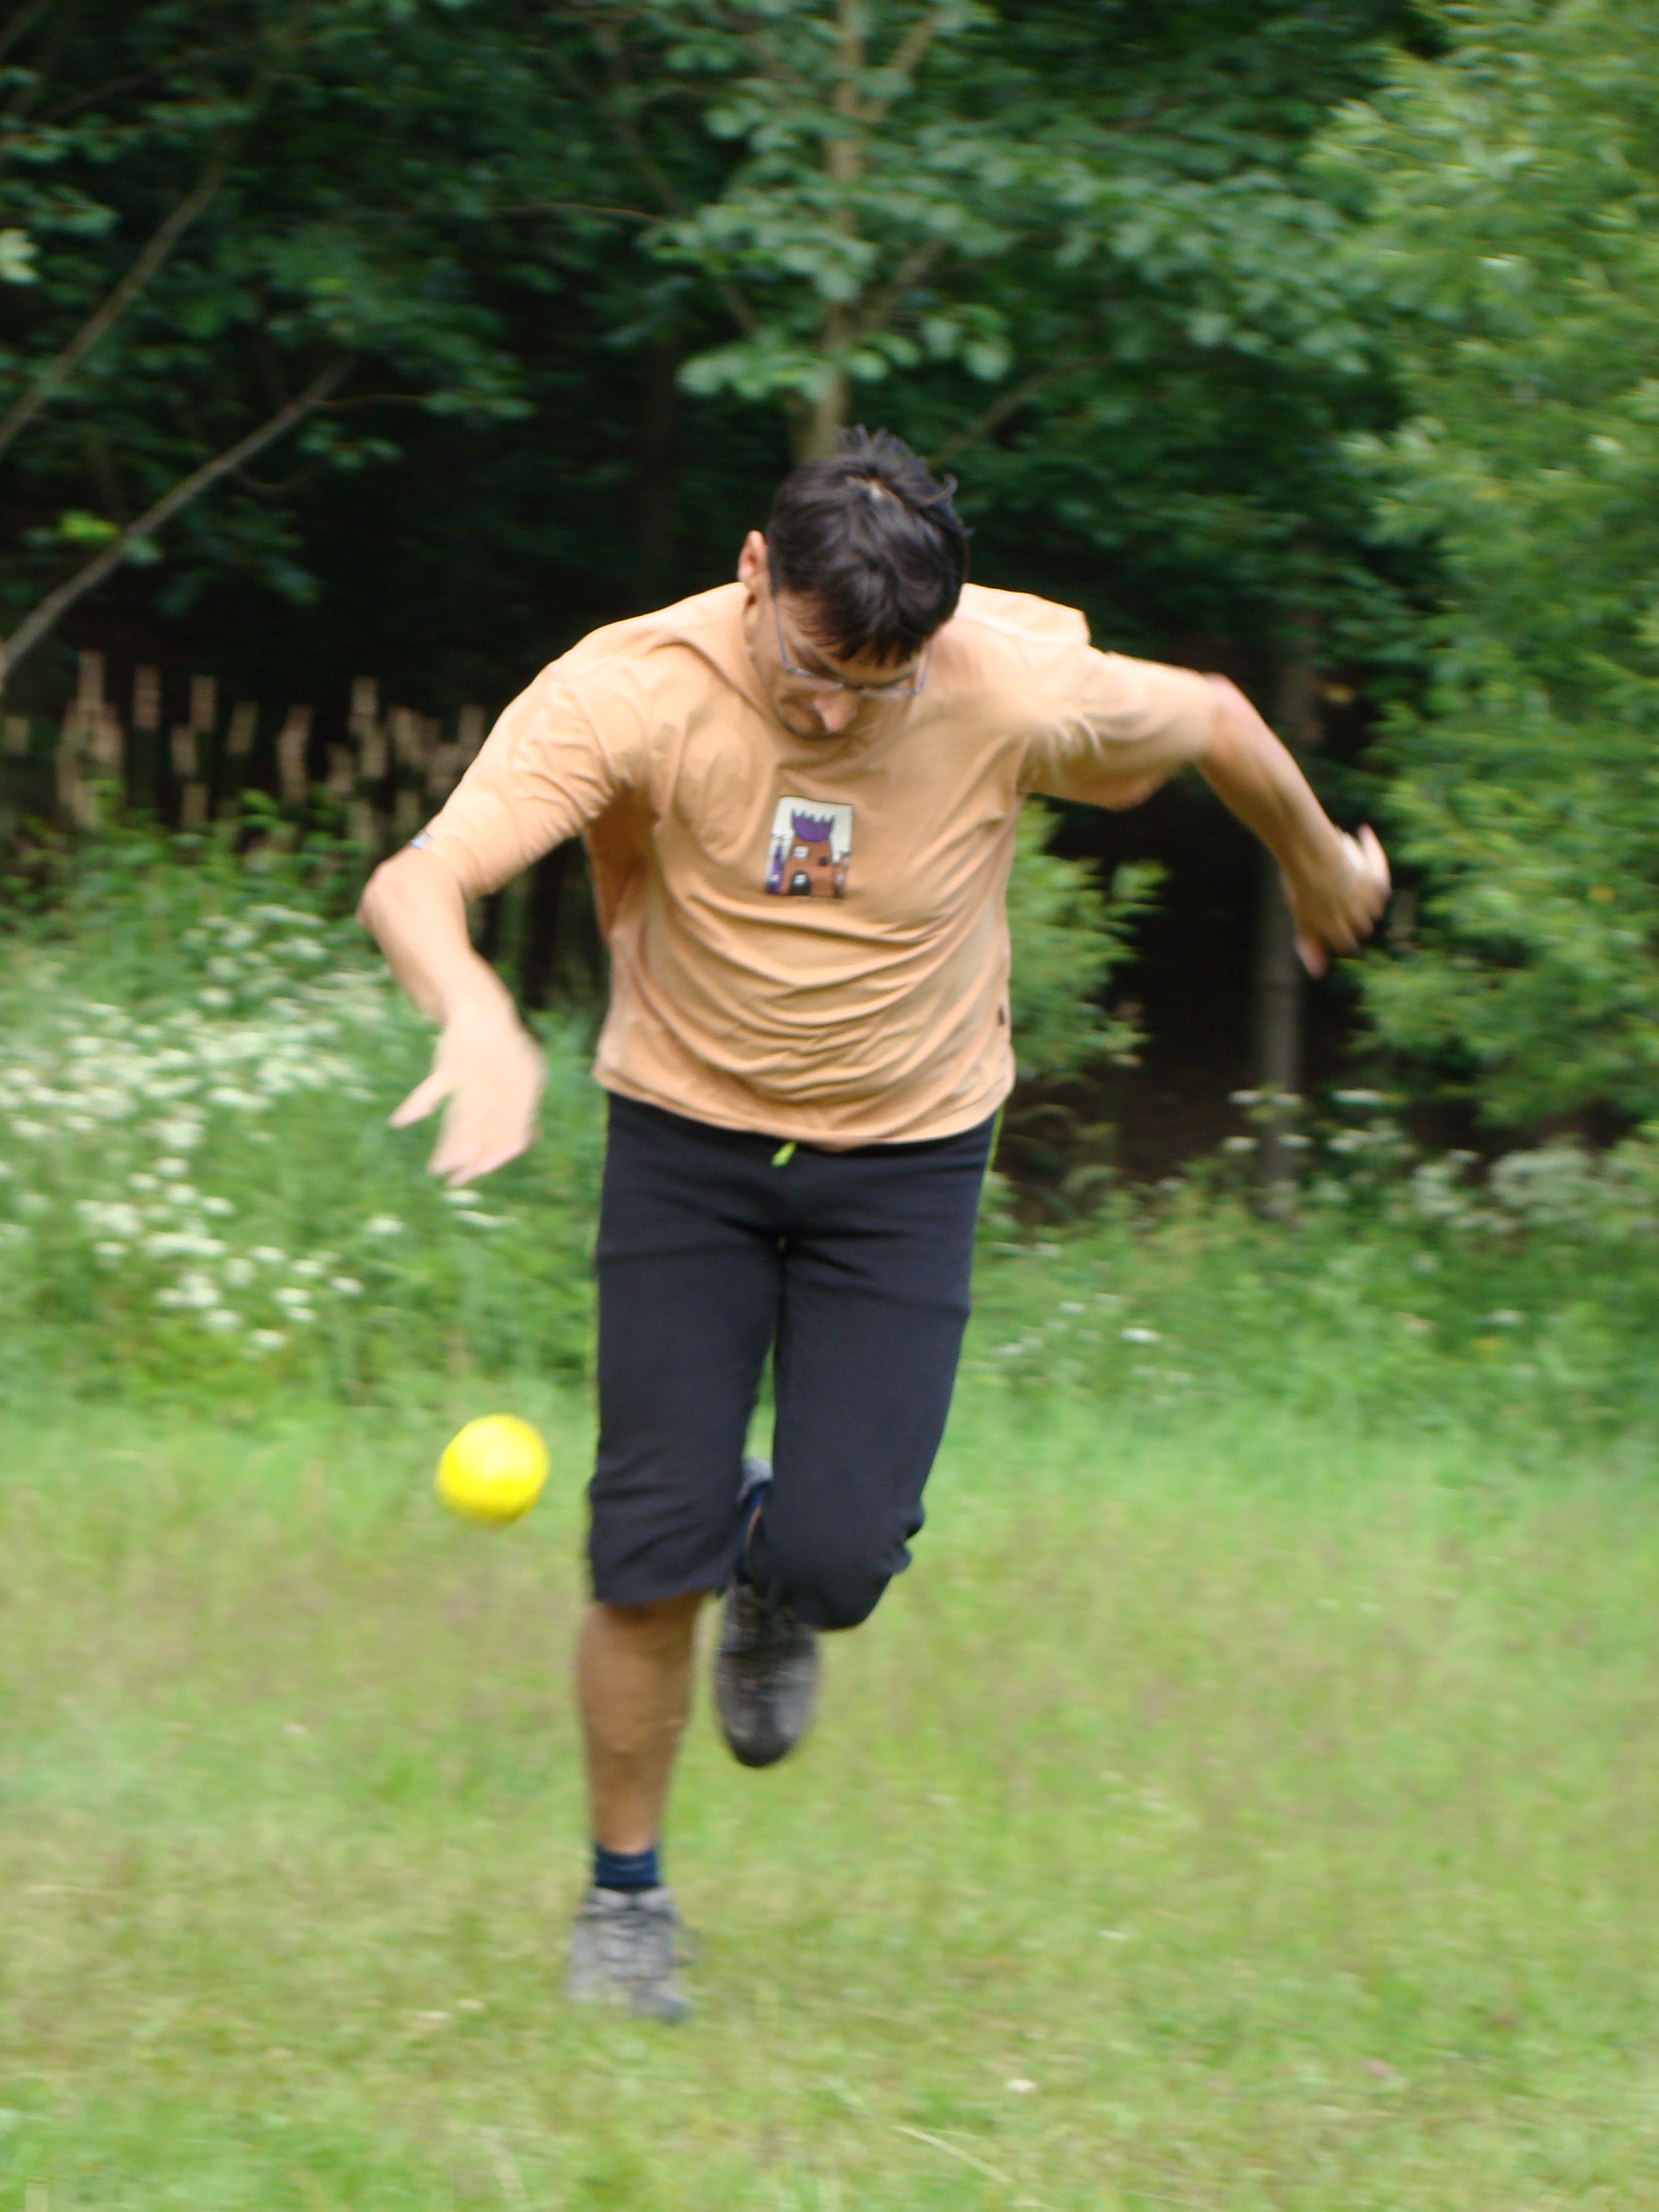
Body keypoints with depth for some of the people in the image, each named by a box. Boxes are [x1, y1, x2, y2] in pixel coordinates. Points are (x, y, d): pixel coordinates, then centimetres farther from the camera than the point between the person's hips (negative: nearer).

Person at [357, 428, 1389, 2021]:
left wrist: (1325, 870, 19)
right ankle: (624, 1897, 17)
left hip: (906, 1158, 0)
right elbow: (412, 885, -30)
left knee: (839, 1559, -13)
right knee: (649, 1562, -6)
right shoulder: (632, 692, -23)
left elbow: (1213, 720, 1)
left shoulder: (1018, 691, -21)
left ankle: (775, 1572, 27)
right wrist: (479, 1022, -52)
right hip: (686, 1136, 0)